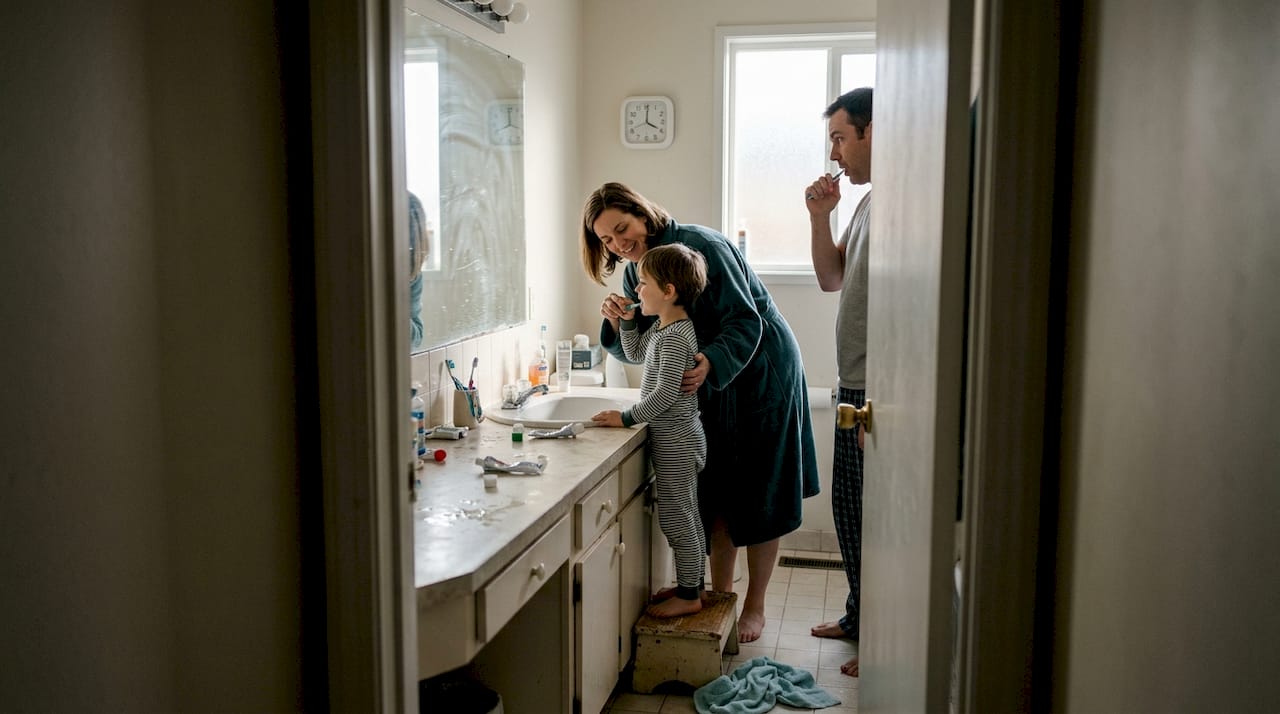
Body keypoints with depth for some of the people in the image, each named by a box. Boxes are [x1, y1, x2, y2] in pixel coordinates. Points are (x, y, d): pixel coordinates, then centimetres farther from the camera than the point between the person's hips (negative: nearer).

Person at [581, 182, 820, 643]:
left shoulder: (700, 245, -22)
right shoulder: (634, 272, 1)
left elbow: (746, 321, -26)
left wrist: (711, 363, -43)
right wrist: (616, 324, -20)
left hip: (762, 373, -7)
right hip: (711, 384, 7)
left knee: (758, 496, 2)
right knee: (716, 495, 9)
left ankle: (755, 606, 15)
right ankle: (720, 597, 22)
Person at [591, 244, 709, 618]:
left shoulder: (676, 336, -22)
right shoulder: (663, 327, 8)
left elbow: (665, 394, -26)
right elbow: (634, 351, 24)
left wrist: (626, 417, -19)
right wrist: (627, 320, 9)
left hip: (676, 440, -10)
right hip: (676, 437, 10)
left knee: (675, 517, -1)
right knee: (687, 516, 18)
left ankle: (688, 595, 11)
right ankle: (693, 584, 30)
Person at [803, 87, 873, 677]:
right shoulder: (868, 202, 14)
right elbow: (832, 280, 19)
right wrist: (820, 217, 4)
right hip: (856, 387, 10)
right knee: (850, 512, 19)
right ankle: (859, 618, 35)